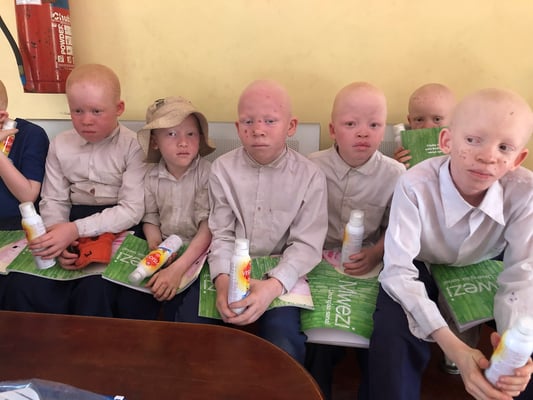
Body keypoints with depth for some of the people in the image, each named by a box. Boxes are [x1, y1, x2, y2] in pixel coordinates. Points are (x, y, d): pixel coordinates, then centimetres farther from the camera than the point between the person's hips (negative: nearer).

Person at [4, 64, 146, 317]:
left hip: (119, 230, -4)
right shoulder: (60, 145, 7)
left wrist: (76, 229, -23)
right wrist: (59, 240, -14)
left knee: (93, 295, -28)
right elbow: (53, 201, 7)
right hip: (73, 225, 5)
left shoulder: (133, 146, -8)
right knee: (21, 291, -14)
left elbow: (132, 210, -15)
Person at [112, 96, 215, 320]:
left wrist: (178, 269, -29)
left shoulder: (207, 174, -15)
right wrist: (156, 247, -14)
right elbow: (151, 219, 8)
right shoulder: (151, 177, -3)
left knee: (178, 309, -23)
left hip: (196, 252, -3)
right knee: (127, 302, -11)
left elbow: (208, 227, -19)